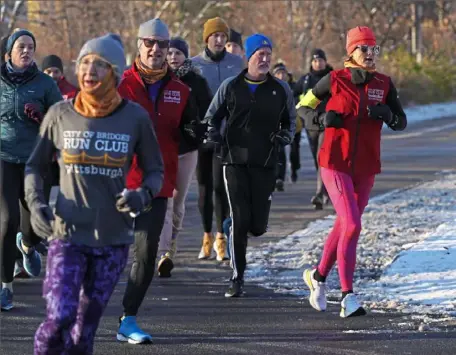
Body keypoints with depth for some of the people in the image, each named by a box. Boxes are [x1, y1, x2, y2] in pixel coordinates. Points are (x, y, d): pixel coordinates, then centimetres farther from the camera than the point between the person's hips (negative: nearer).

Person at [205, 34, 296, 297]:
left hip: (265, 164, 1)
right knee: (240, 221, -7)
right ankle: (238, 278, 4)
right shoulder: (231, 87, 4)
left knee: (258, 226, -1)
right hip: (235, 160, -1)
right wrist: (214, 135, -2)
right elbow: (212, 117, 15)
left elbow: (290, 120, 19)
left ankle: (234, 226, 36)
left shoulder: (281, 89, 6)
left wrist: (285, 136, 1)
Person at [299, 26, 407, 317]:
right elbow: (303, 105, 10)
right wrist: (323, 119, -10)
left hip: (366, 168, 4)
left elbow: (402, 122, 7)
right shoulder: (335, 80, -4)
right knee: (352, 225, -16)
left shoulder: (384, 84, 3)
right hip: (335, 164, -4)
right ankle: (348, 298, -15)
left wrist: (387, 114, -15)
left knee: (345, 225, 14)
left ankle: (319, 276, 38)